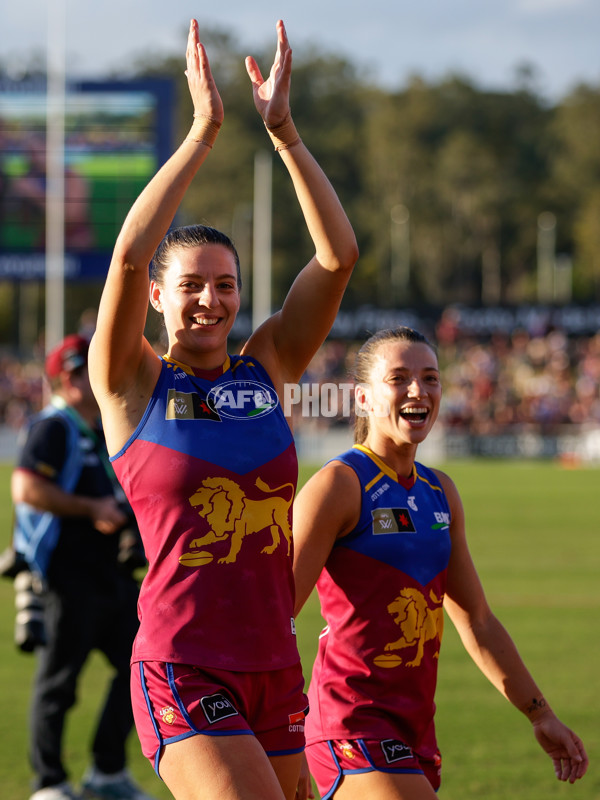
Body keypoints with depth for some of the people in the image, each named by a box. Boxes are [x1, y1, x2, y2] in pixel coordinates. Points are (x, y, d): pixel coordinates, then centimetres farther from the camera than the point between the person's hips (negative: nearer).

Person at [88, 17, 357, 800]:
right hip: (182, 673, -5)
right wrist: (203, 132, -16)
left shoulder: (266, 369, 9)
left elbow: (338, 257, -1)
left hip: (275, 672, 5)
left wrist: (283, 131, -7)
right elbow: (129, 256, -17)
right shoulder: (133, 384, -1)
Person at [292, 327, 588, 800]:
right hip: (354, 727, -8)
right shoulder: (340, 485, -9)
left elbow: (477, 622, 22)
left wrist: (541, 716, 22)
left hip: (415, 733, 8)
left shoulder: (440, 492, 14)